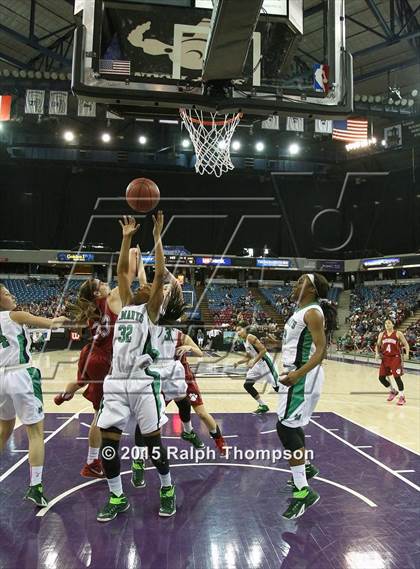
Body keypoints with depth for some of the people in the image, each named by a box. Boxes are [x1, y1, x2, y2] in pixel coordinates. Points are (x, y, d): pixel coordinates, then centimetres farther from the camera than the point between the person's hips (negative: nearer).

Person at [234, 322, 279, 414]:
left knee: (276, 386, -3)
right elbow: (248, 357, 19)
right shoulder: (244, 341, 10)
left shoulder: (250, 337, -18)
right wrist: (238, 362, 5)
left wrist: (253, 362, -24)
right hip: (257, 364, 9)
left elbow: (263, 350, -24)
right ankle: (263, 406, 13)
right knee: (247, 385, 4)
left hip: (265, 363, -9)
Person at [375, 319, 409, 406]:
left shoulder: (398, 333, -4)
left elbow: (406, 344, 0)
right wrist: (377, 353, -3)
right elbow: (378, 345, 15)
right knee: (381, 377, 3)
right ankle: (393, 391, 27)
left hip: (395, 358, -5)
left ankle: (402, 397, 7)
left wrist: (407, 353, -16)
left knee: (397, 377, -9)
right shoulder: (381, 334, 7)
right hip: (385, 358, 5)